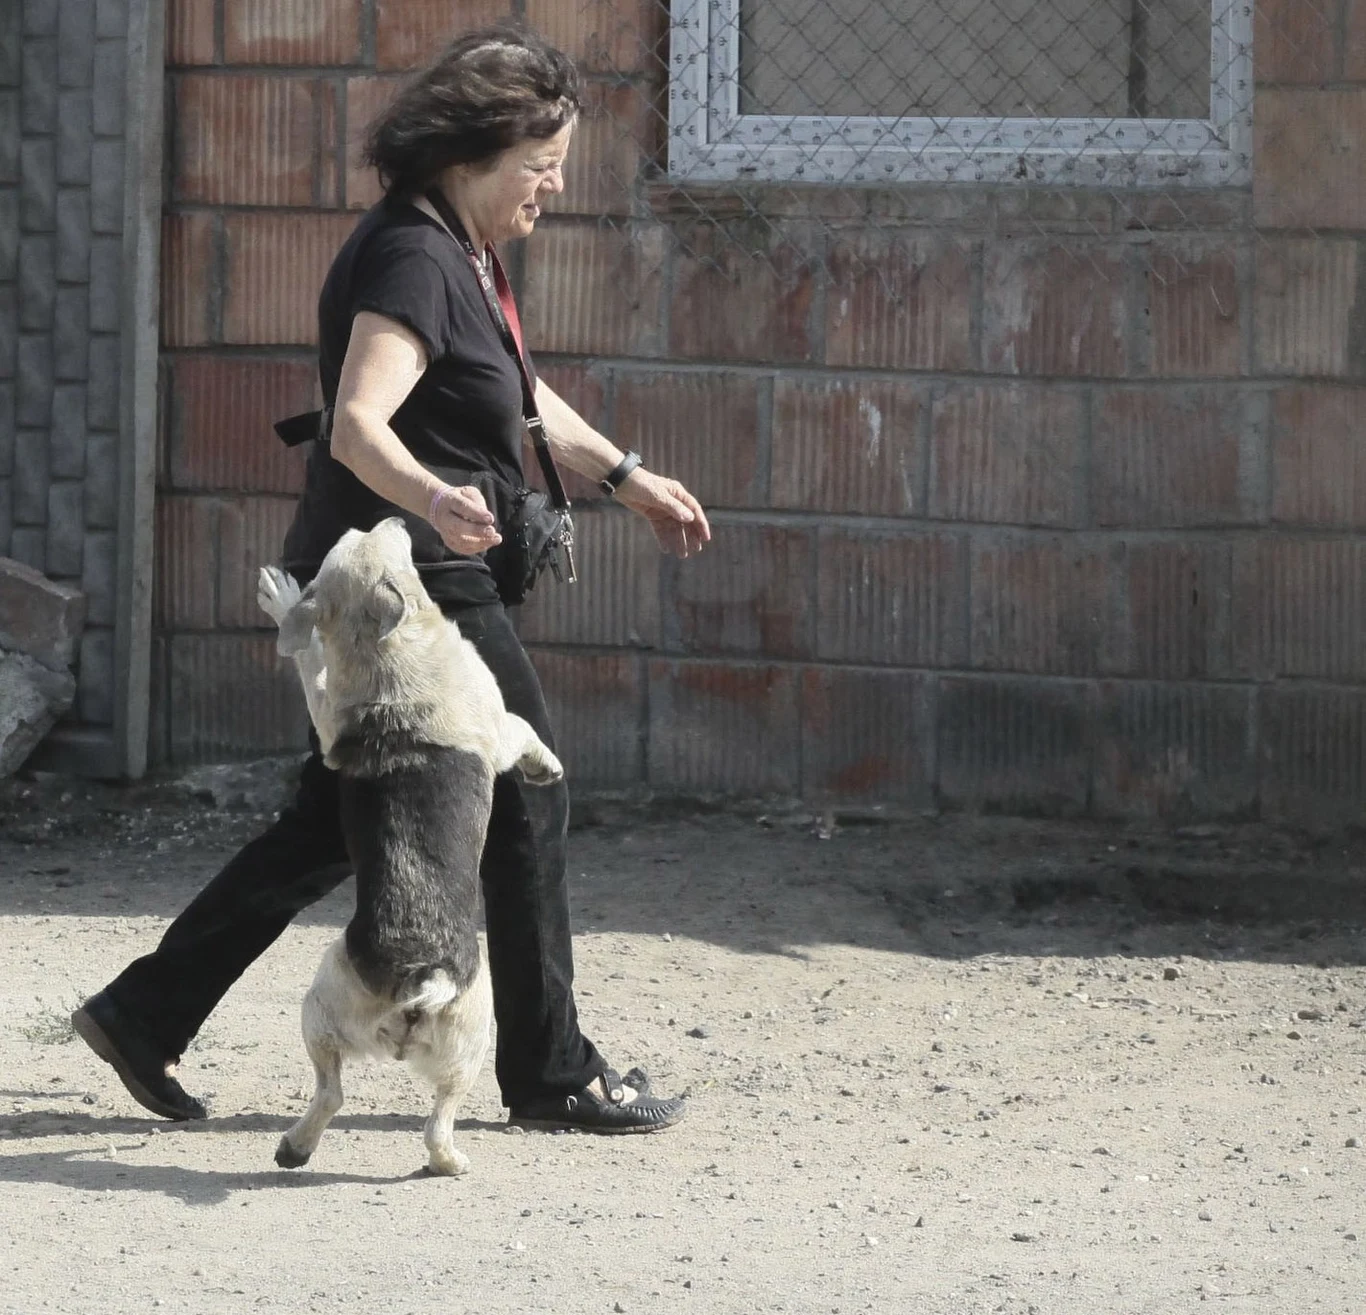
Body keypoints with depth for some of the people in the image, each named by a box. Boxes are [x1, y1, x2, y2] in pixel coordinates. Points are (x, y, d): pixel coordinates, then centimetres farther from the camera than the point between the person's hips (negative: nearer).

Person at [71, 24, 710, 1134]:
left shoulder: (455, 254, 15)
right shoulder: (414, 261, -18)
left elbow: (519, 397, 30)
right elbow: (359, 425, -31)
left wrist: (629, 479, 34)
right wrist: (434, 499, -49)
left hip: (365, 584, 10)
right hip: (419, 585, -10)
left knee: (336, 823, 13)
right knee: (523, 805, 0)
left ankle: (144, 1015, 15)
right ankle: (552, 1075, 10)